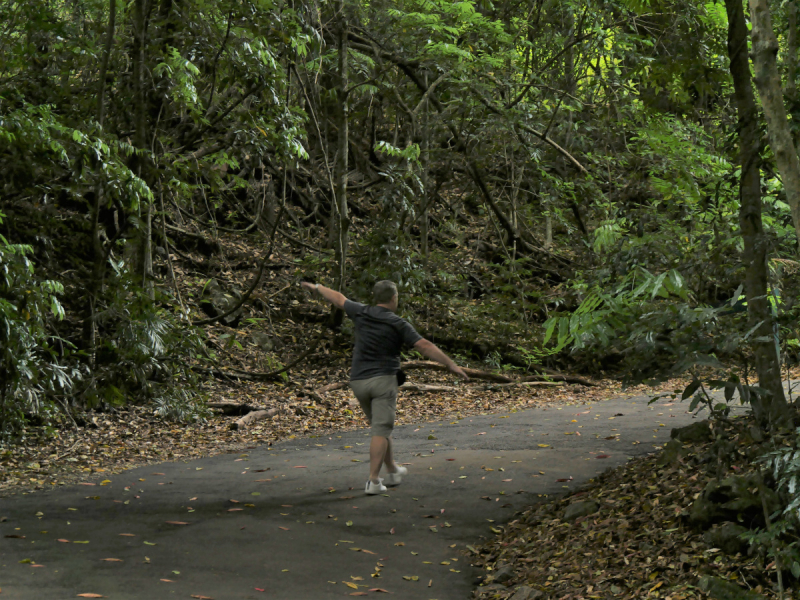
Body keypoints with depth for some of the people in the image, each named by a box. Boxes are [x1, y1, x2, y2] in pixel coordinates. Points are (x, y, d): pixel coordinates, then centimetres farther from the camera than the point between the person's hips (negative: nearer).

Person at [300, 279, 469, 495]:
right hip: (383, 380, -5)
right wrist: (452, 365, -11)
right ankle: (373, 481, -14)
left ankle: (393, 471, 30)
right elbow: (424, 346, -13)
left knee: (380, 427, 19)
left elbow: (338, 298, 21)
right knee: (381, 430, -6)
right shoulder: (398, 324, -7)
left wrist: (316, 287, 38)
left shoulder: (361, 313, 4)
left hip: (358, 381, 5)